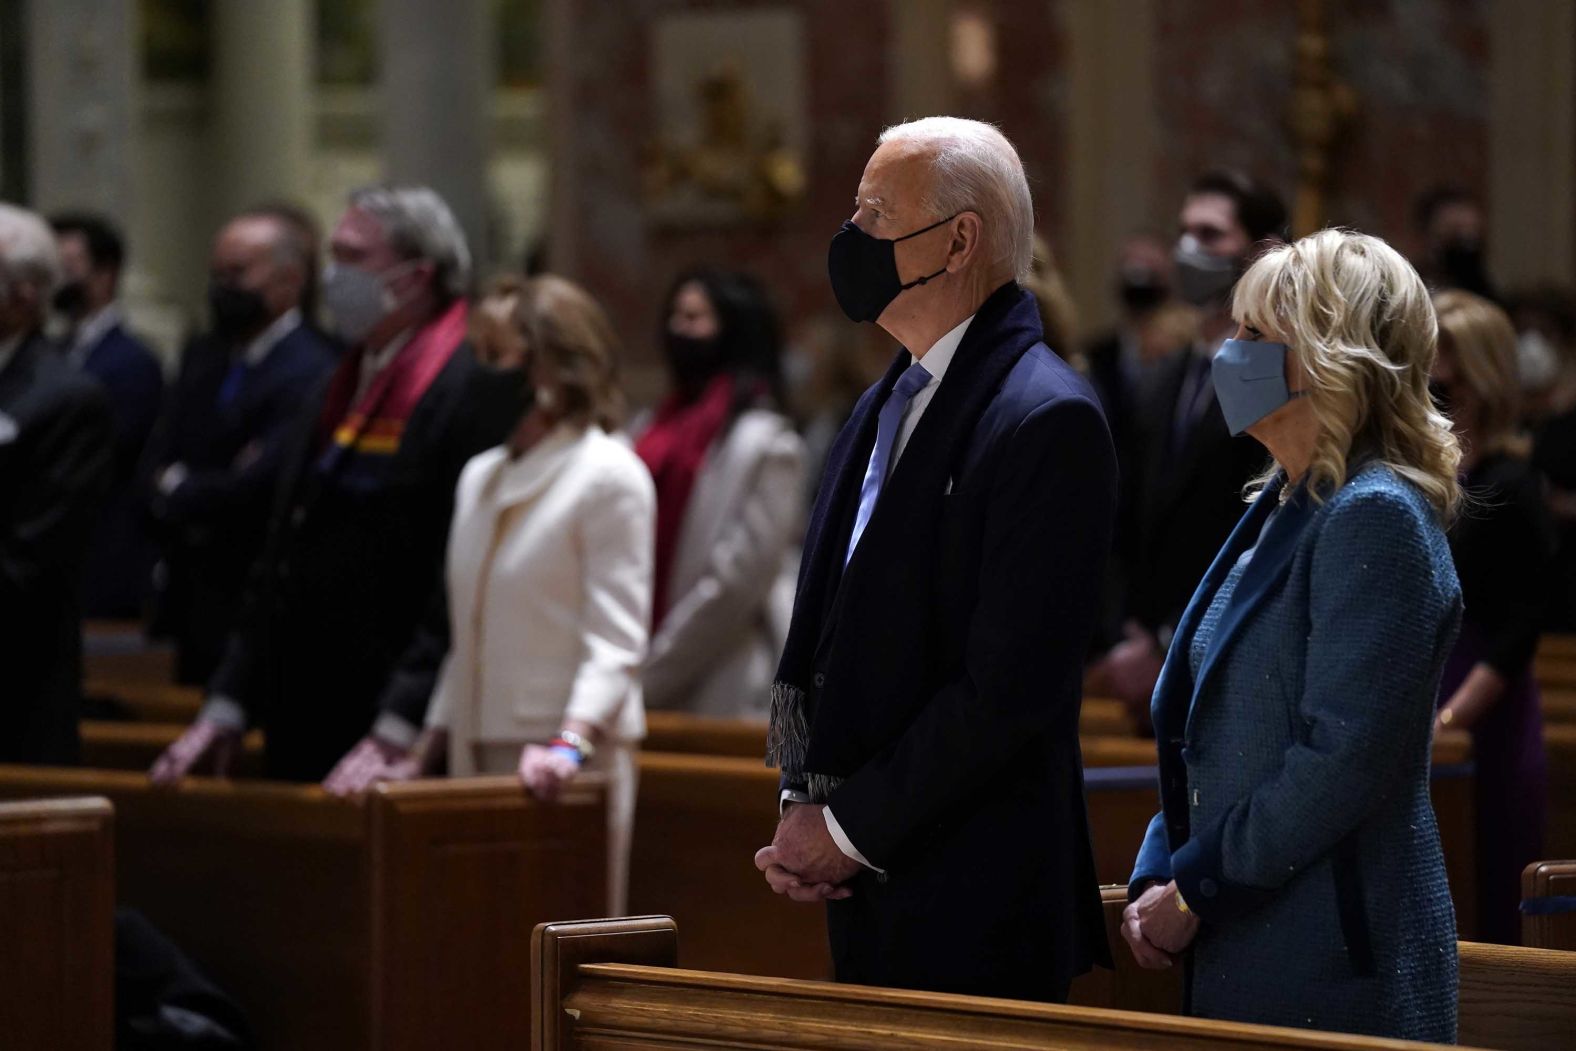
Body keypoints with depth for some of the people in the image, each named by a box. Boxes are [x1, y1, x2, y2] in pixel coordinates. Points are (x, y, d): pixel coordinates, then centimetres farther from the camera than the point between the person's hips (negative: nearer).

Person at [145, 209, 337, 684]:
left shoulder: (311, 373, -15)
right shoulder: (203, 356, 13)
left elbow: (259, 484, -20)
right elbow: (159, 463, 9)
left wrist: (177, 488, -3)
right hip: (193, 600, 8)